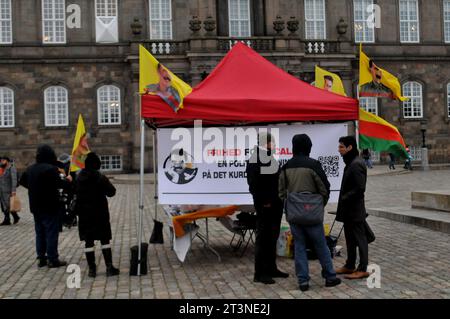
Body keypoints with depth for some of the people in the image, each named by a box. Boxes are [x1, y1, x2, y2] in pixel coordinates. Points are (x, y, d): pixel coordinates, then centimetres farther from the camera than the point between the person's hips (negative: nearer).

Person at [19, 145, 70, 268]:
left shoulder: (30, 169, 8)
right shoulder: (51, 168, -18)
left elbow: (22, 181, 19)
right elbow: (59, 184, -22)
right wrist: (67, 180, -3)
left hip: (36, 207, 8)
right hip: (50, 207, -7)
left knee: (40, 233, 14)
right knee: (51, 233, -1)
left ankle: (41, 258, 18)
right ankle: (53, 259, 1)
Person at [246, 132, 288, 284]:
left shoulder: (270, 157, 15)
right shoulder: (255, 159, -12)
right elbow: (253, 183, -18)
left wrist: (279, 200, 8)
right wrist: (264, 202, -18)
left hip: (275, 205, 9)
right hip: (265, 205, -9)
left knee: (272, 237, 15)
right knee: (262, 237, -4)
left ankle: (271, 268, 25)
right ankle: (259, 273, 2)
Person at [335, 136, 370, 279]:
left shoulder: (356, 165, -18)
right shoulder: (350, 163, 13)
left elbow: (360, 188, -23)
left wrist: (344, 198, -16)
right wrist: (343, 200, 11)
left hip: (355, 209, -10)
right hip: (349, 210, 10)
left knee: (359, 238, -2)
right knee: (350, 238, 17)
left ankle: (362, 269, 5)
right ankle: (350, 266, 27)